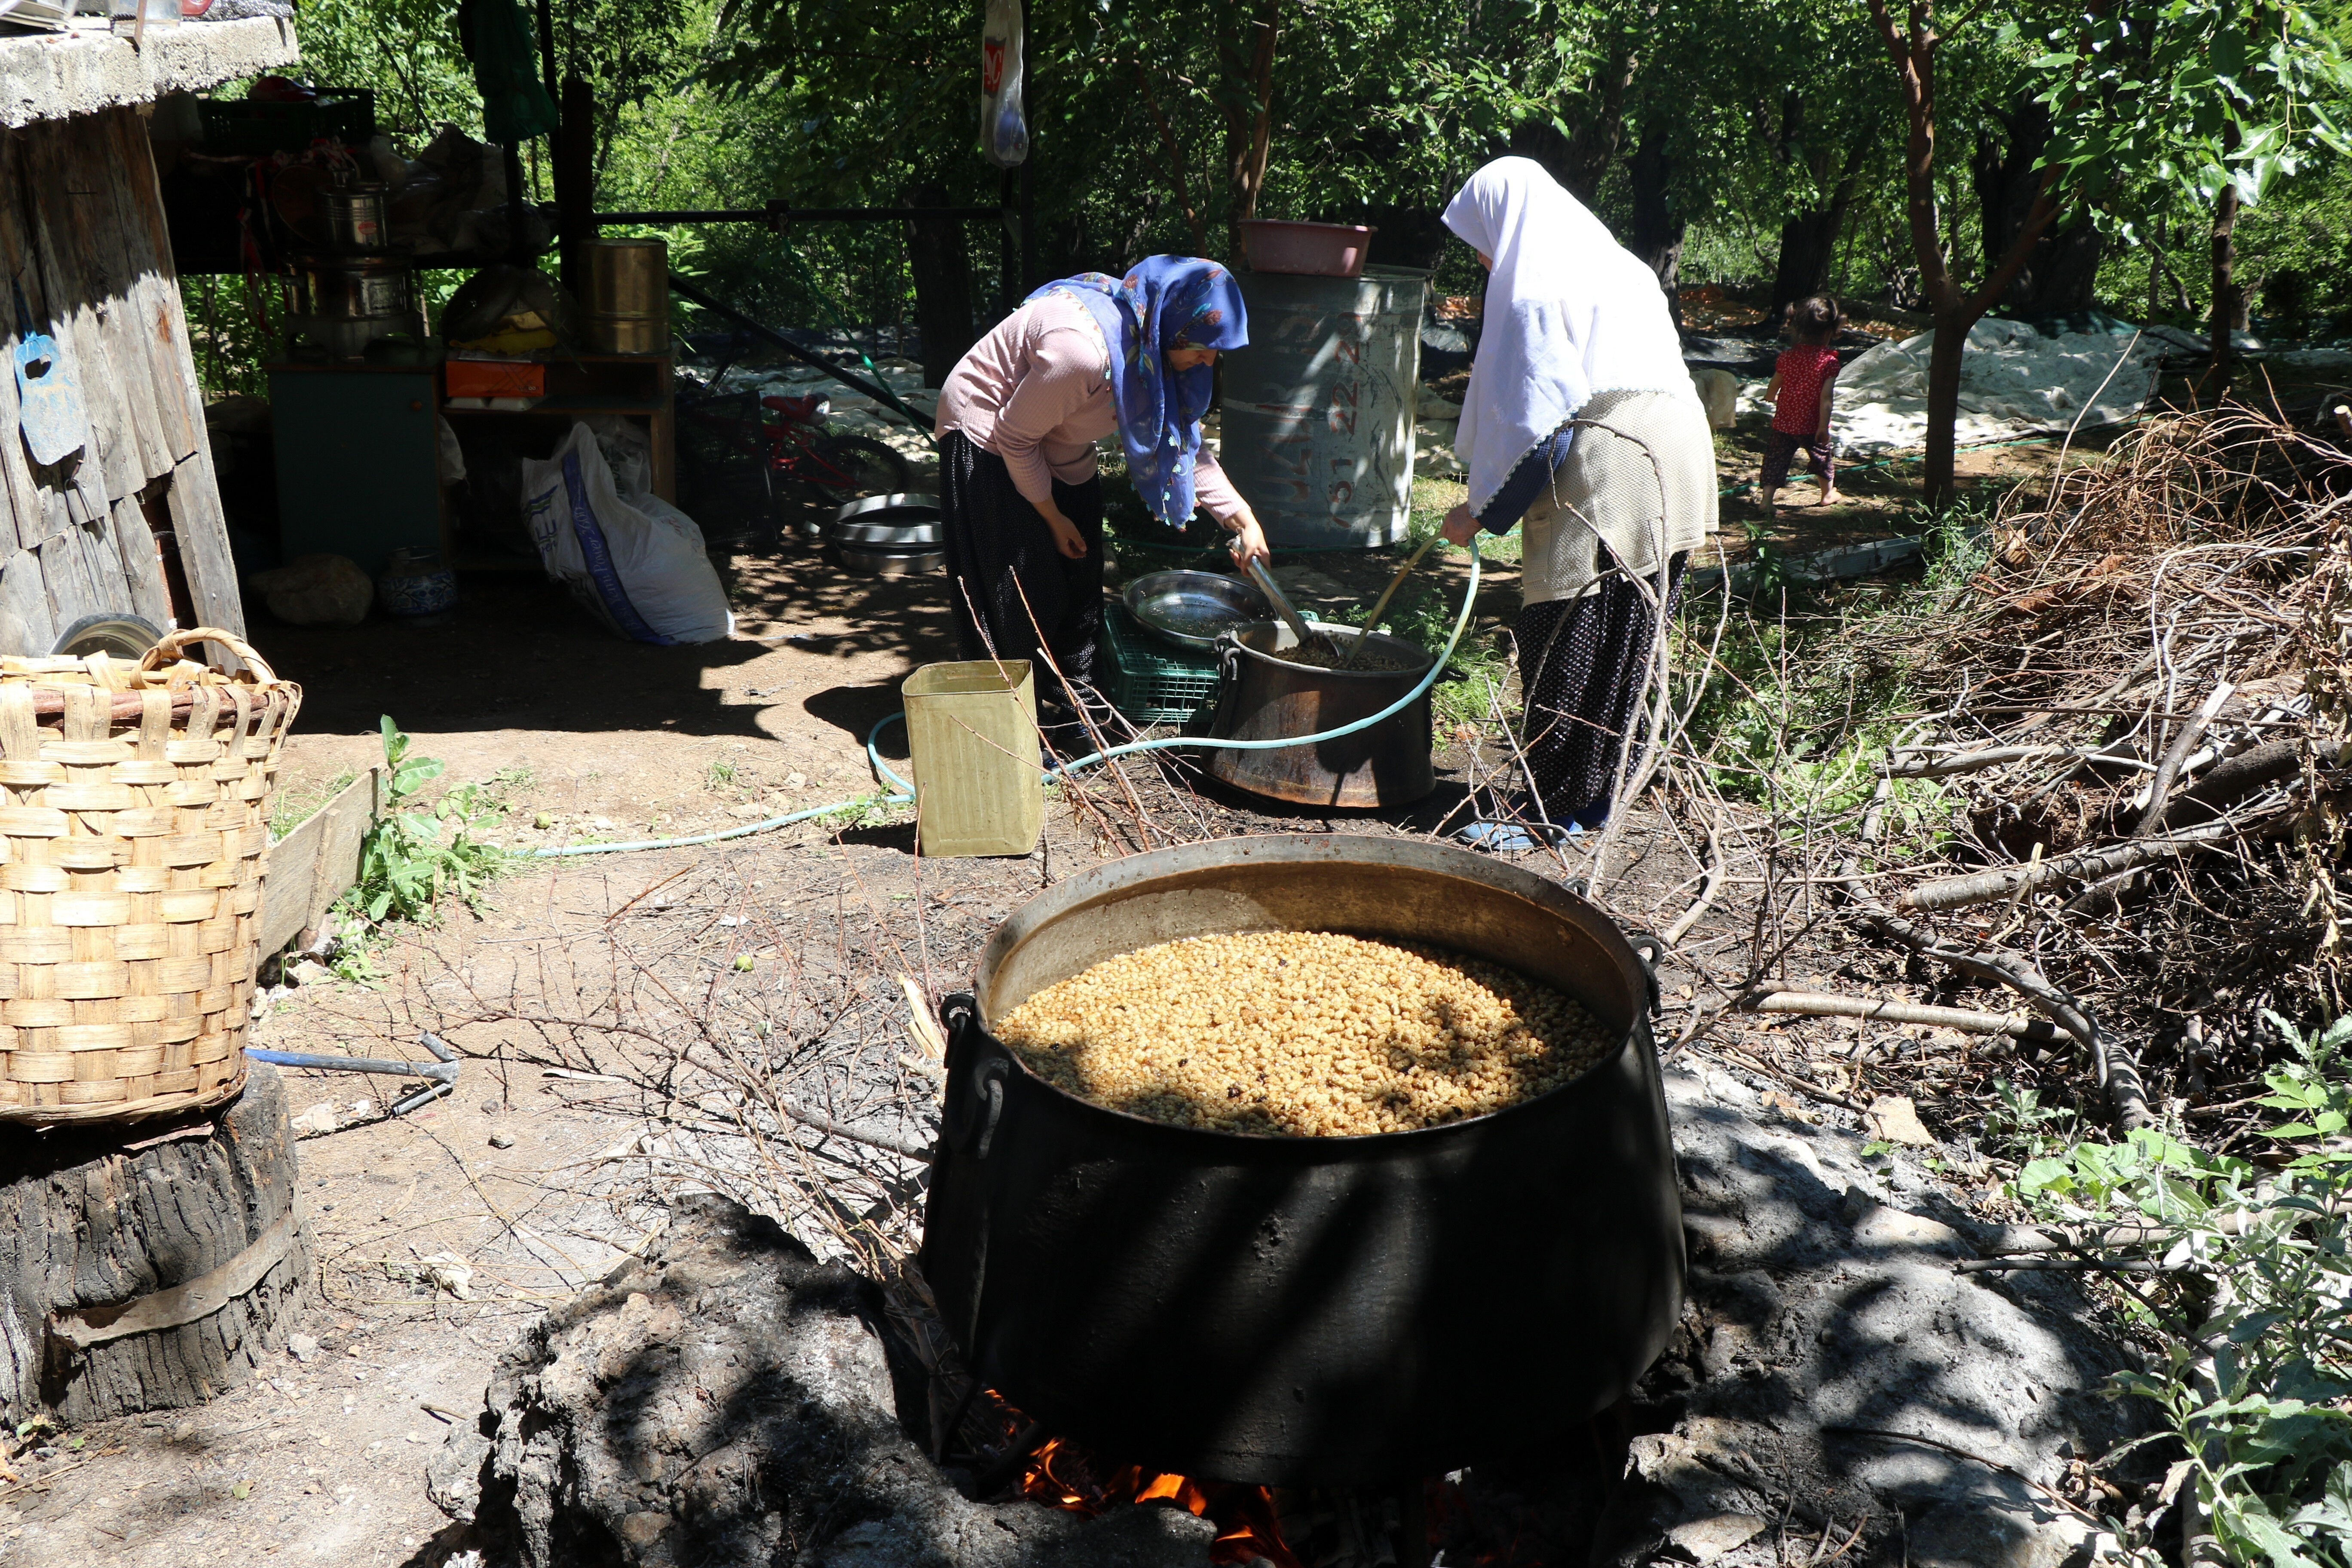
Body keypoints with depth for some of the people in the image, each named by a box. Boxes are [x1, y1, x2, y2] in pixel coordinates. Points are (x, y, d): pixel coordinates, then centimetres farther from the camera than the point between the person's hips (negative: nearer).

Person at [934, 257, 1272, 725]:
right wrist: (1053, 517, -13)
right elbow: (1015, 438, -26)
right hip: (988, 441, -8)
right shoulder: (1081, 349, -37)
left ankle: (1071, 696, 21)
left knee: (1078, 576, 8)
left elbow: (1184, 441, 1)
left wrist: (1243, 518, -9)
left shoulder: (1155, 353, -10)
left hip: (1060, 453, 8)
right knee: (1017, 592, -6)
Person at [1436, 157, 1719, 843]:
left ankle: (1551, 809, 5)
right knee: (1626, 644, 13)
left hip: (1606, 474, -9)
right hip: (1671, 460, 9)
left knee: (1566, 646, -2)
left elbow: (1537, 421, -15)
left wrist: (1481, 511, -7)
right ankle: (1598, 794, 22)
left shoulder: (1534, 288, -9)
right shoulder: (1619, 266, 19)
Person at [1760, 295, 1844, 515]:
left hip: (1783, 423, 2)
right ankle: (1828, 493, 37)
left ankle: (1767, 501, -8)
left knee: (1776, 459, 4)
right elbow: (1826, 397, -19)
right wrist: (1823, 427, -17)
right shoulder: (1828, 361, -13)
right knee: (1824, 455, 21)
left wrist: (1771, 399, 29)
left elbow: (1772, 389, 6)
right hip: (1811, 424, -2)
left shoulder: (1787, 357, -2)